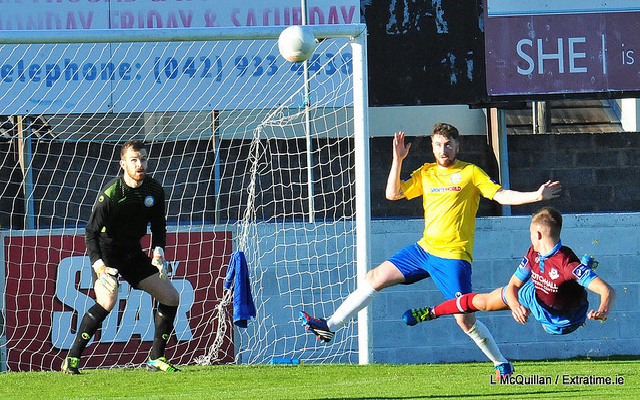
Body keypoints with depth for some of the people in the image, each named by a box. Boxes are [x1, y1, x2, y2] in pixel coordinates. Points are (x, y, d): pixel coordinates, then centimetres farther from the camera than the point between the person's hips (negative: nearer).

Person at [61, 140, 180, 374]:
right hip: (106, 251, -7)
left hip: (133, 254, 7)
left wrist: (158, 253, -7)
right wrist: (100, 267, -33)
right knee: (108, 299, -31)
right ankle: (72, 359, -24)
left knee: (171, 297, 2)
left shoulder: (155, 190, -4)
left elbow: (158, 225, 11)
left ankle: (156, 359, 15)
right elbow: (91, 232, -21)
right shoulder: (111, 193, -22)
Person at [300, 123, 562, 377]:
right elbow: (392, 194, 9)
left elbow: (502, 195, -7)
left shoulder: (470, 173, -1)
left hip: (453, 256, -5)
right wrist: (398, 160, 1)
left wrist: (537, 196, -20)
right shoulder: (425, 173, 12)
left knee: (465, 320, -11)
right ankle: (330, 326, 7)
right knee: (376, 277, 1)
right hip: (424, 249, 6)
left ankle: (501, 364, 7)